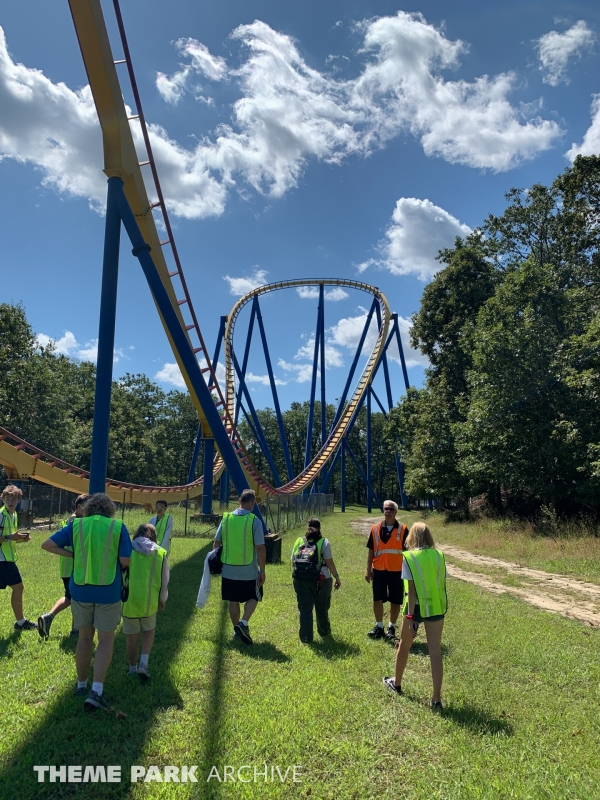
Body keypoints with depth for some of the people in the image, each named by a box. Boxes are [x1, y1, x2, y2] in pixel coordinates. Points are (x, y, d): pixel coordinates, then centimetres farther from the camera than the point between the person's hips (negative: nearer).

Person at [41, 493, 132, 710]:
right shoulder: (118, 527, -6)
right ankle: (96, 691, -3)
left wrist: (72, 554, 5)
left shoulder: (76, 525, 1)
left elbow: (47, 545, 0)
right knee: (106, 640, 7)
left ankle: (81, 685, 32)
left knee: (85, 638, 19)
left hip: (81, 591, 3)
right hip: (108, 592, -3)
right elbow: (125, 560, -10)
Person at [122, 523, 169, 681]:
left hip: (129, 600, 0)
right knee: (149, 630, 23)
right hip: (149, 602, 1)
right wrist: (162, 600, 20)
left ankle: (133, 667, 32)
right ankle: (143, 664, 8)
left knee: (132, 636, 16)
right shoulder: (161, 553, 1)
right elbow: (165, 580, 6)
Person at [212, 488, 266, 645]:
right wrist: (262, 570, -6)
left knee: (233, 600, 16)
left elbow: (217, 543, 5)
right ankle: (244, 623, -5)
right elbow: (260, 548, -14)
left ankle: (237, 630, 24)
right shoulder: (254, 521, -13)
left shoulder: (226, 518, -1)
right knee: (253, 597, 14)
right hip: (249, 571, -3)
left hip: (229, 570, 4)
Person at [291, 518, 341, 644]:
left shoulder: (299, 541, 9)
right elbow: (329, 562, -5)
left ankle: (306, 637, 6)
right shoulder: (324, 542, -1)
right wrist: (337, 577, 5)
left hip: (300, 580, 2)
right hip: (320, 580, -2)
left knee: (304, 608, 8)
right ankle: (324, 631, 35)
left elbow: (293, 562, 10)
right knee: (321, 608, 17)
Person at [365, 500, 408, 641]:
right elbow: (371, 550, 6)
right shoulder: (376, 529, 2)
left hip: (396, 571, -2)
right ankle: (379, 627, 21)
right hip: (379, 570, 2)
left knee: (395, 601, 7)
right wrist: (368, 570, 2)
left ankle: (391, 628, 22)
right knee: (377, 599, 6)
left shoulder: (403, 529, -3)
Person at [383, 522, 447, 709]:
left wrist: (411, 616, -12)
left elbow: (411, 590, -14)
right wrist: (442, 606, 16)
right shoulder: (439, 556, -1)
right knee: (435, 652, 8)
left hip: (417, 607, -3)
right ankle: (436, 699, 10)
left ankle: (396, 683, 39)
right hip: (436, 607, 3)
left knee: (404, 646, 19)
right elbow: (442, 584, 3)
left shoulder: (409, 557, -13)